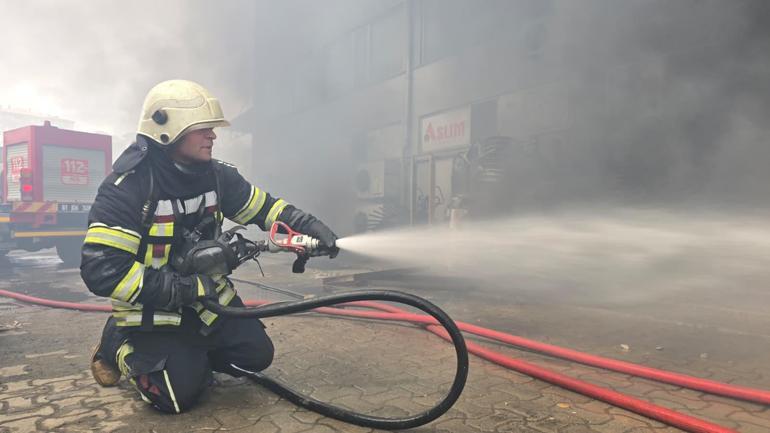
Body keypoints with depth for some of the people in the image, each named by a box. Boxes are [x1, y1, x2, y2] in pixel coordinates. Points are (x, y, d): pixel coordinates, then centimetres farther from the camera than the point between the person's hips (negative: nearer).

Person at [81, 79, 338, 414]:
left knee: (256, 355, -4)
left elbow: (264, 207, 5)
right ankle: (119, 346, 12)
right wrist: (185, 288, -28)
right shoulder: (127, 185, -22)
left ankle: (191, 351, 21)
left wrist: (309, 226, -11)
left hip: (206, 294, 5)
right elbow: (101, 269, -27)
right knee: (181, 394, -15)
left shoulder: (216, 175, -5)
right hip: (151, 309, -5)